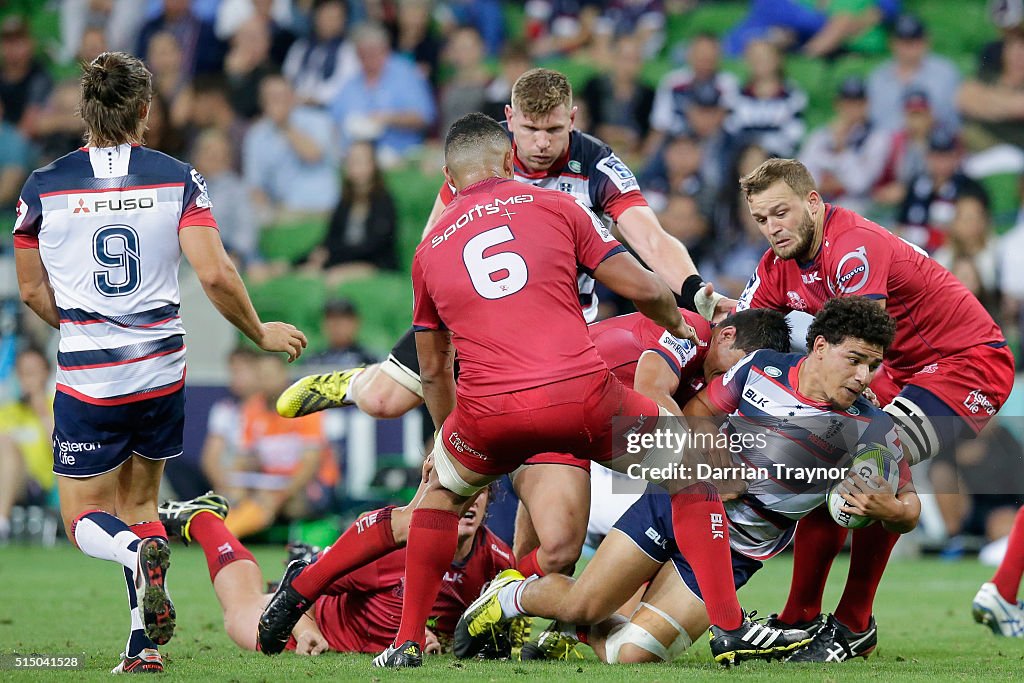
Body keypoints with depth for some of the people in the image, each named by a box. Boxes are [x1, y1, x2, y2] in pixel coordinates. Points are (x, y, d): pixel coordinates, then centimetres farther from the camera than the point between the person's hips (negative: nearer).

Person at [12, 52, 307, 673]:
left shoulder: (44, 186, -3)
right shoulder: (177, 179, -4)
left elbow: (32, 289, 7)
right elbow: (215, 274, -11)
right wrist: (261, 333, 6)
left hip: (87, 382, -2)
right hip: (161, 373, 2)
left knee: (85, 520, 9)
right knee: (140, 501, 20)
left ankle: (140, 553, -26)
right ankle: (144, 642, 10)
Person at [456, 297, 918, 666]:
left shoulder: (871, 431, -12)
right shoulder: (762, 368, -7)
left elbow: (909, 508, -3)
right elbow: (694, 415, 8)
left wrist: (890, 509, -26)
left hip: (735, 550, 0)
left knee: (628, 655, -11)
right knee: (582, 602, -6)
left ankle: (576, 627, 23)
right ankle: (511, 596, 27)